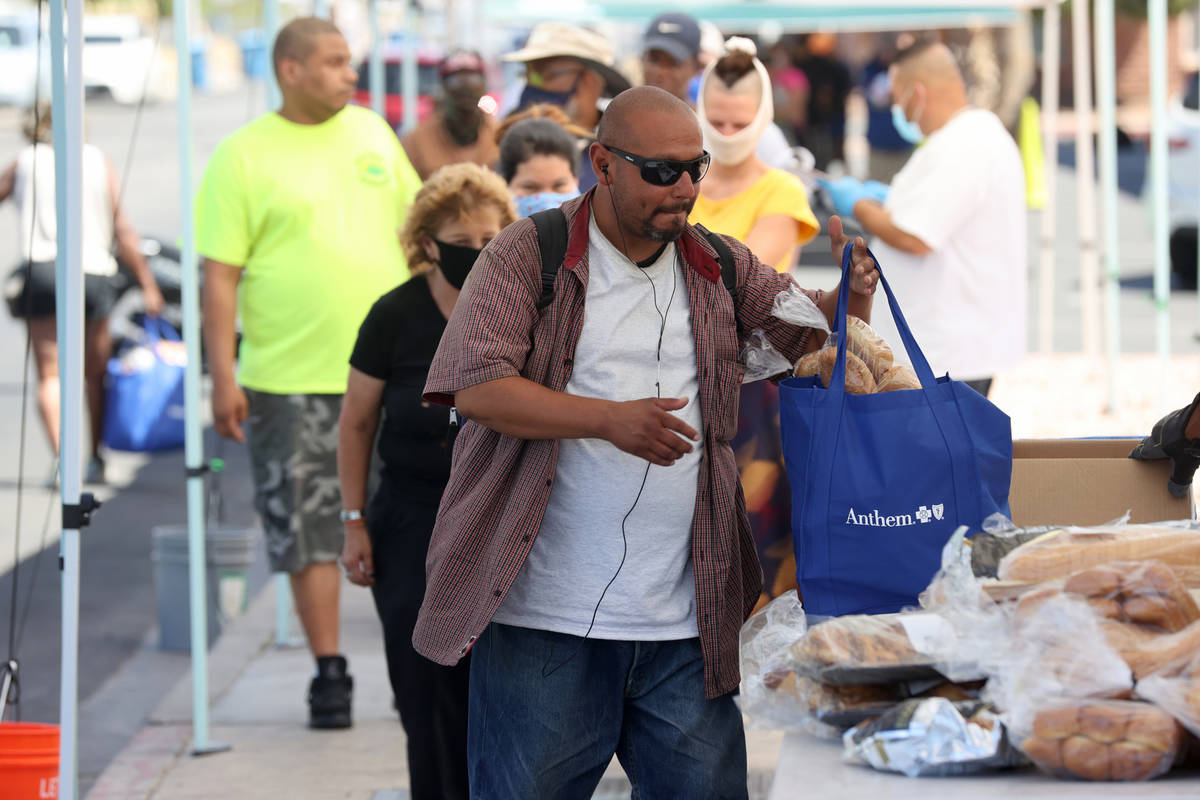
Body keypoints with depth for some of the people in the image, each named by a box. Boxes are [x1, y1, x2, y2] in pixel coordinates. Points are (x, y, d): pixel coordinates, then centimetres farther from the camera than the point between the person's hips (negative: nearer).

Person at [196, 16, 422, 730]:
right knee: (309, 528, 1)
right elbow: (220, 274, -7)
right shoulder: (244, 156, -5)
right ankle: (330, 673, 10)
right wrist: (223, 378, -12)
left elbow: (413, 226, 19)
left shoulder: (373, 132, 10)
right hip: (292, 376, -4)